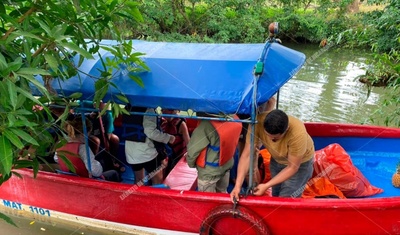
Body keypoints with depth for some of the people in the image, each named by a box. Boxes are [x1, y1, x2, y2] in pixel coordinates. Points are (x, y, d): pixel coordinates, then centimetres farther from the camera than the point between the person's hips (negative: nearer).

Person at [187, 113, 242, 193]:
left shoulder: (206, 124, -34)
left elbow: (193, 149, -22)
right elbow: (232, 142, -4)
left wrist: (191, 164, -1)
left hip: (209, 171, -6)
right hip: (227, 165, 6)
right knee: (223, 195, 27)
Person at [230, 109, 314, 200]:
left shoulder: (298, 133, -39)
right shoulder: (258, 122, -32)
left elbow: (292, 167, -26)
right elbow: (247, 155, -27)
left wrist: (266, 186, -28)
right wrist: (238, 185, -33)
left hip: (300, 163, -3)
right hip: (277, 160, 4)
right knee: (276, 196, 16)